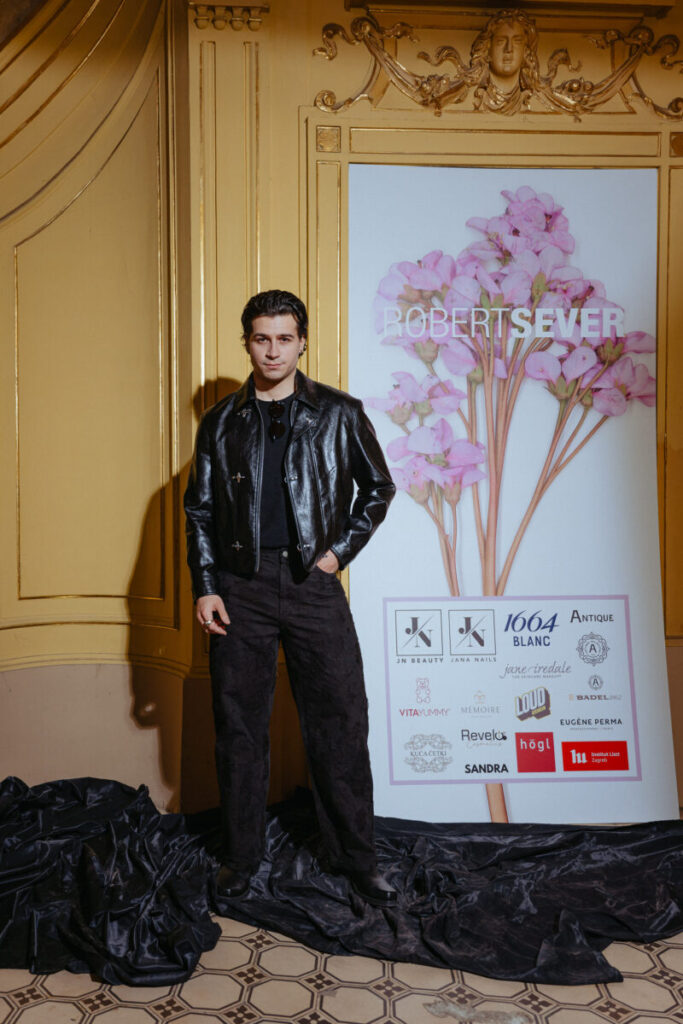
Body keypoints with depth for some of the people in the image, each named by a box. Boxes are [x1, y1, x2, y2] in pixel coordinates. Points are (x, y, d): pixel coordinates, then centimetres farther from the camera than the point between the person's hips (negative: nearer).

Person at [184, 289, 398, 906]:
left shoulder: (339, 414, 6)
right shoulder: (221, 423, 9)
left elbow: (378, 488, 12)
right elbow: (200, 511, 10)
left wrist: (340, 550, 0)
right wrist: (205, 588, 0)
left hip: (313, 584, -1)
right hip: (241, 588, 1)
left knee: (340, 722, 2)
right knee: (240, 725, 8)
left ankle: (356, 858, 19)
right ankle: (241, 860, 24)